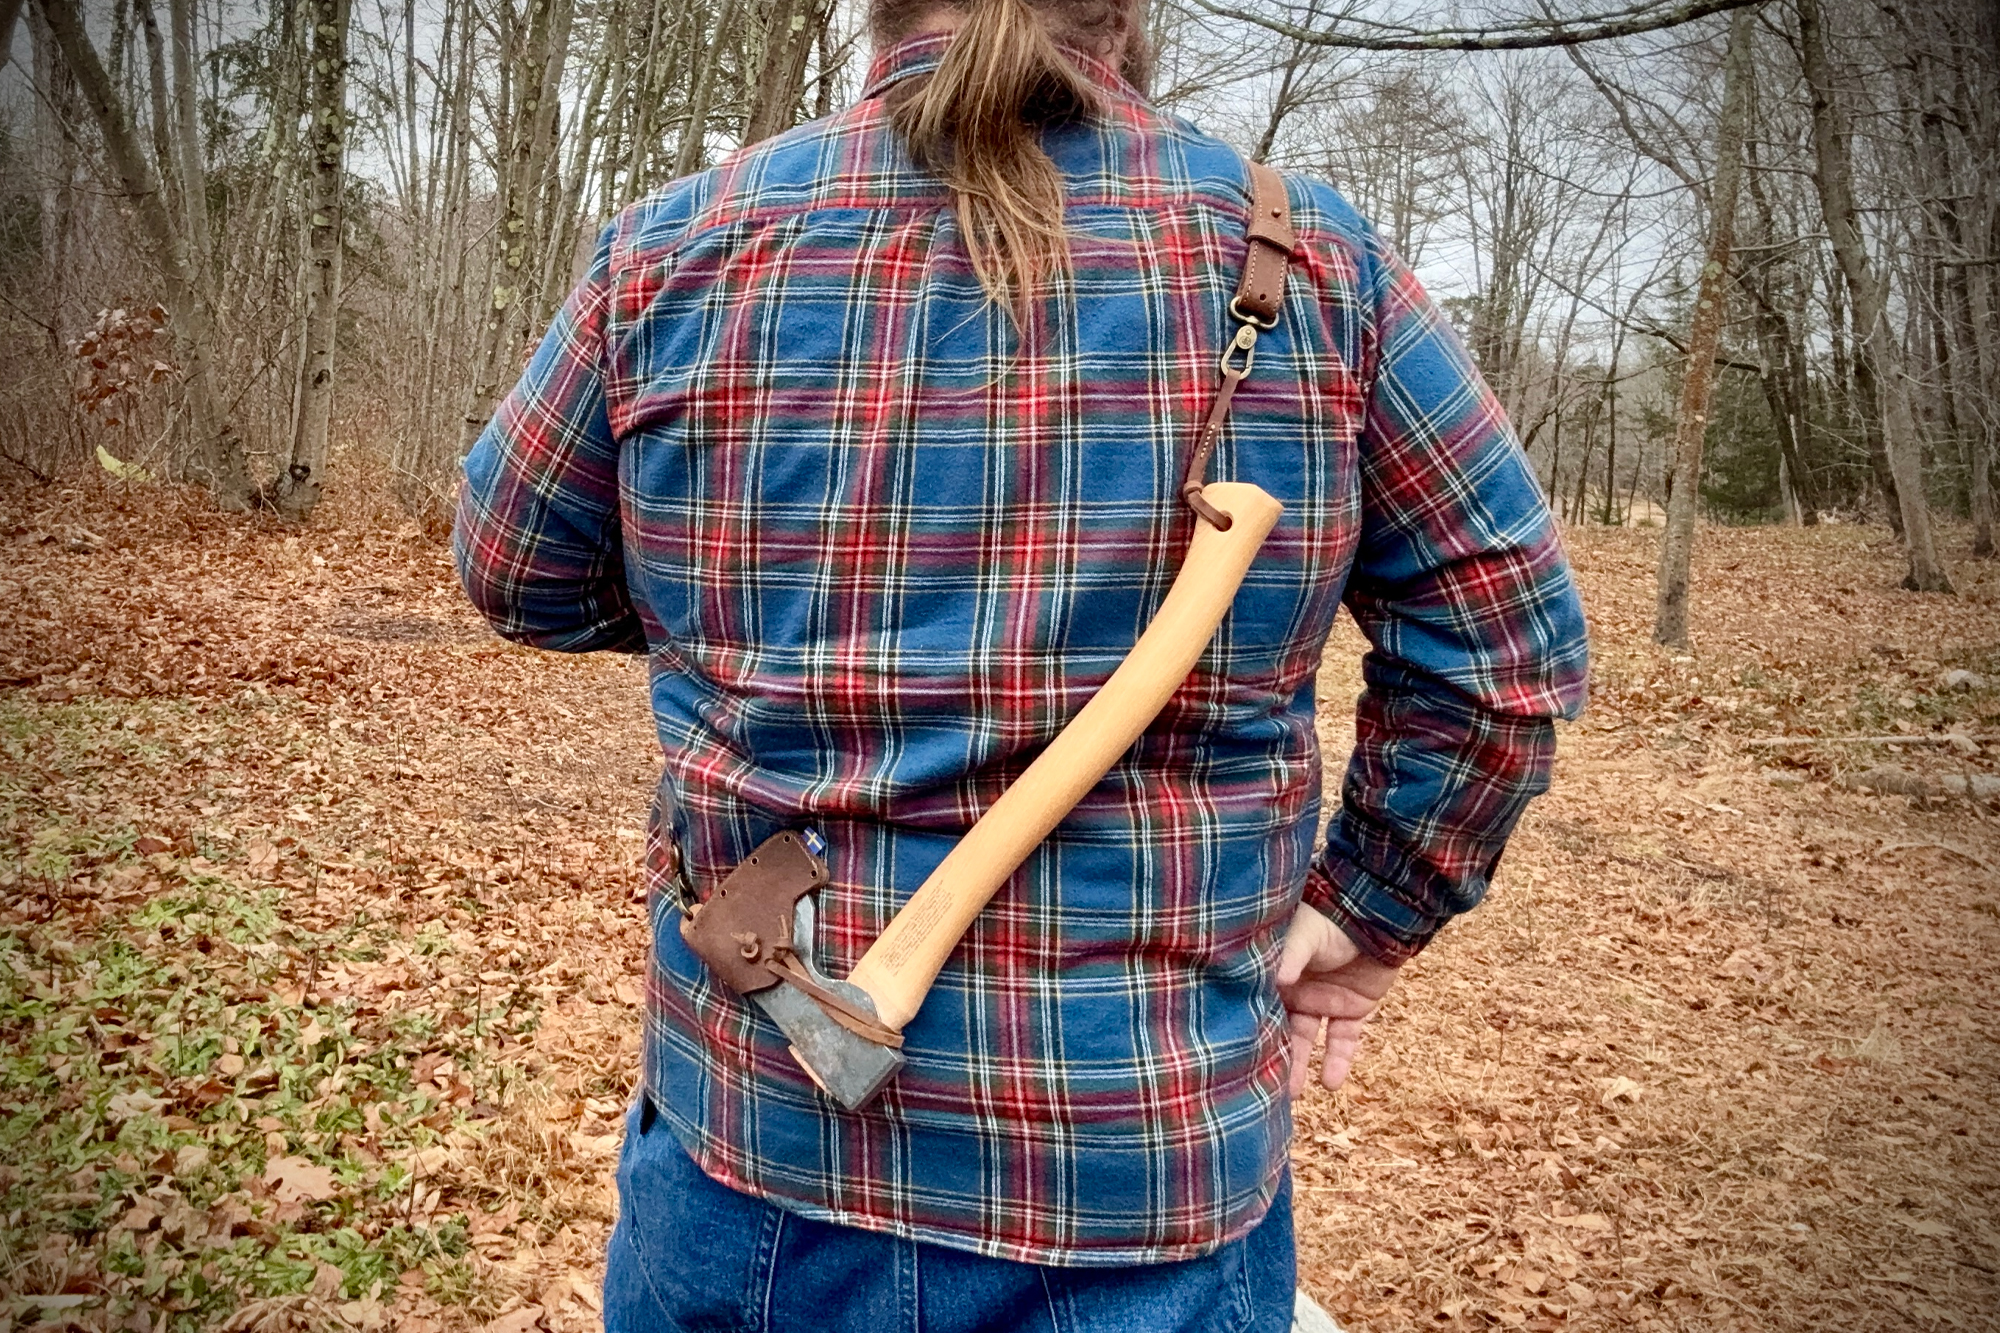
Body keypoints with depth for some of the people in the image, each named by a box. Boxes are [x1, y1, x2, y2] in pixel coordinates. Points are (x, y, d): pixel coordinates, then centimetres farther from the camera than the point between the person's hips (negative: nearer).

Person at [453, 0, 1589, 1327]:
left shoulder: (676, 245, -4)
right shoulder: (1308, 253, -5)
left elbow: (516, 572, 9)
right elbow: (1505, 637, 0)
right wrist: (1370, 906, 11)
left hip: (750, 1128, 2)